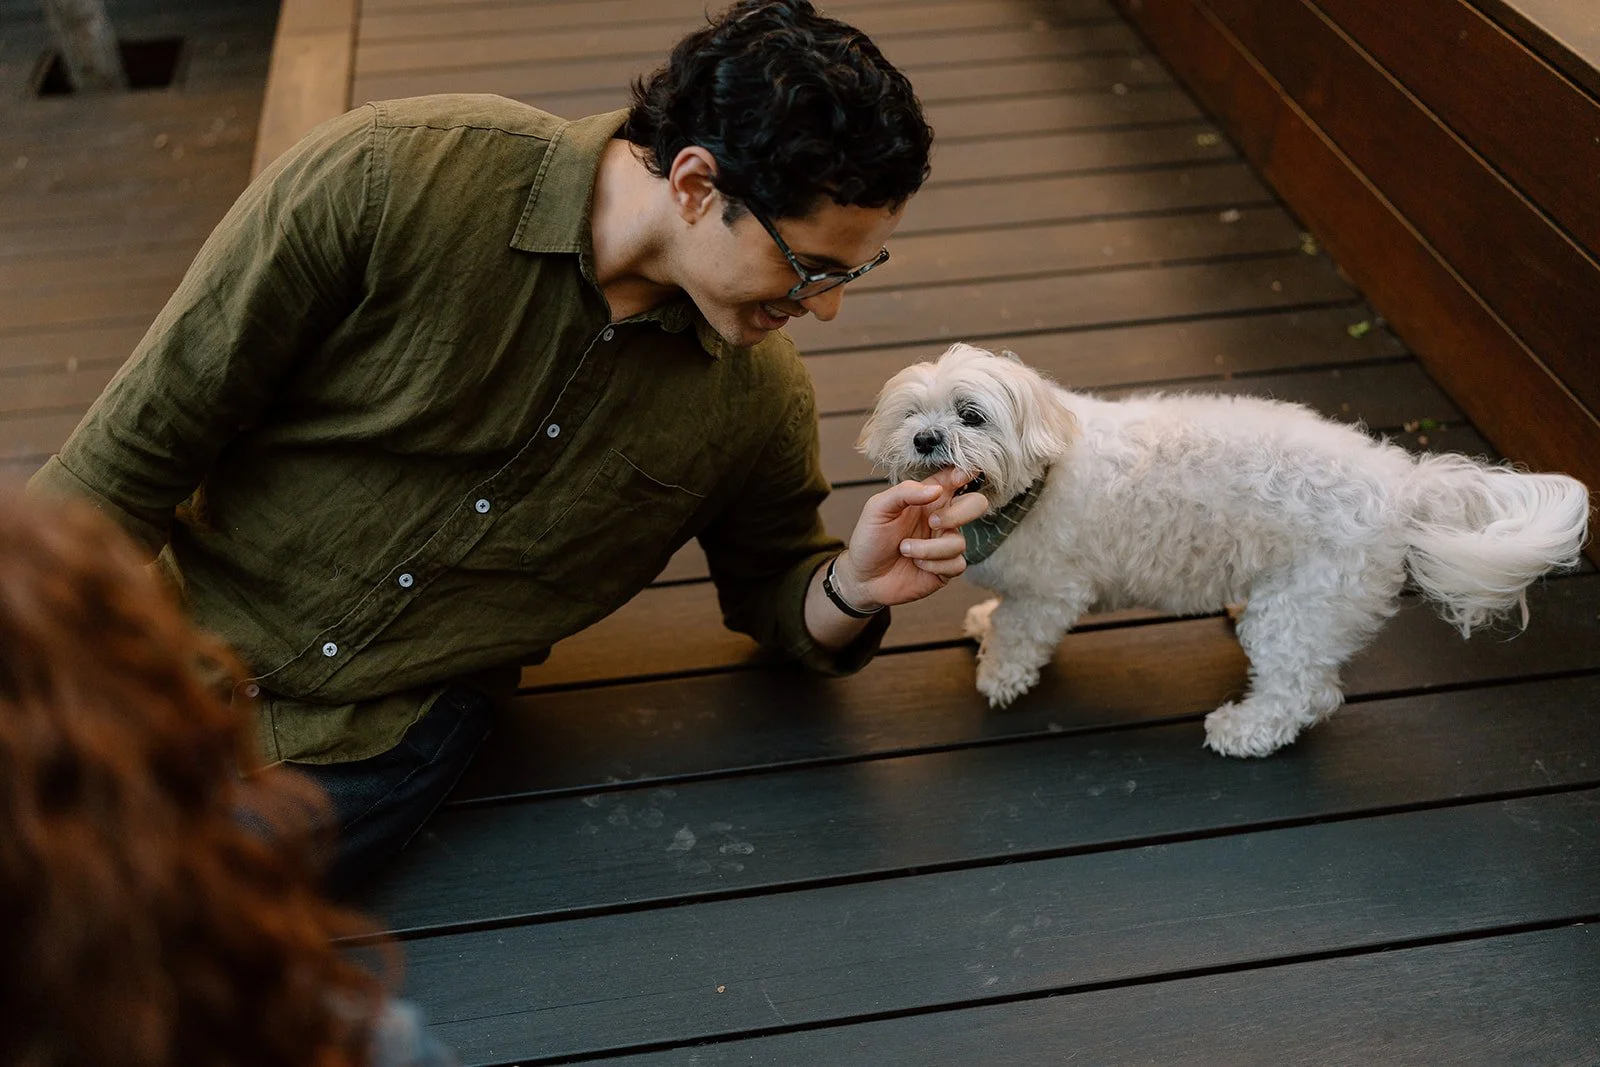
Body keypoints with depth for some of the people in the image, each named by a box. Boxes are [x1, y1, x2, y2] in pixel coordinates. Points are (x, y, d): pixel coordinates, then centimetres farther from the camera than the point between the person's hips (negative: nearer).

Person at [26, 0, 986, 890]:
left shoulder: (762, 399, -6)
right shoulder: (385, 180, -20)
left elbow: (770, 589, 10)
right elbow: (144, 438, -12)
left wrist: (850, 590, -14)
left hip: (365, 755, 1)